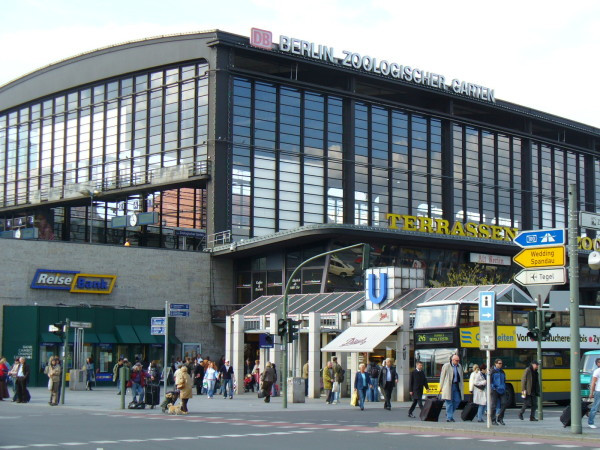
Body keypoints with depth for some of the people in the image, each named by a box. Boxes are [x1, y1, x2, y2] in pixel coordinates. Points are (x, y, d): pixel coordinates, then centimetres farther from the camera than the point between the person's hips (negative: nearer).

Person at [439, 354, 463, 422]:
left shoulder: (459, 366, 12)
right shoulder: (446, 366, -4)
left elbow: (461, 377, 18)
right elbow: (442, 376, -2)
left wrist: (461, 387, 14)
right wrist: (441, 387, -3)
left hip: (456, 386, 5)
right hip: (448, 386, -5)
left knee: (457, 400, 2)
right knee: (449, 402, -4)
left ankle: (449, 413, 22)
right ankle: (449, 417, -1)